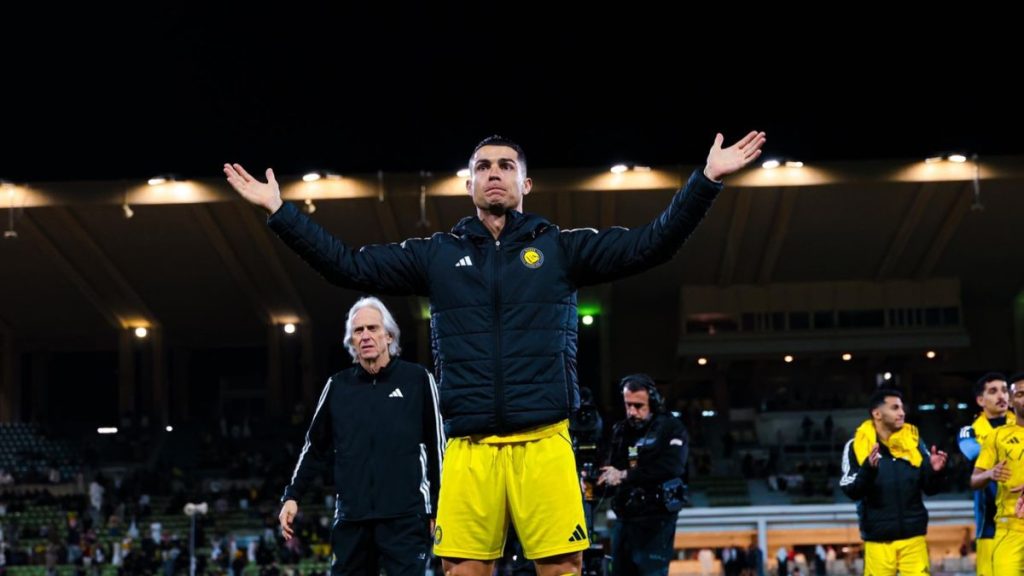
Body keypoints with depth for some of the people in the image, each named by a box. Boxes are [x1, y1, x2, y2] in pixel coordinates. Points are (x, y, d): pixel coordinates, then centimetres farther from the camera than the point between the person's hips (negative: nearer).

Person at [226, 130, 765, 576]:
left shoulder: (562, 248, 8)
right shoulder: (437, 255, 13)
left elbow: (651, 244, 2)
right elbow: (347, 265, 12)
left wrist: (707, 178, -7)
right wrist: (279, 209, 8)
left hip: (543, 443, -1)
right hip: (469, 450, 2)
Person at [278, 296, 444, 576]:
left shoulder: (417, 379, 1)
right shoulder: (338, 386, 10)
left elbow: (437, 446, 5)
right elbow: (315, 447, 18)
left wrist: (437, 509, 5)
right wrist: (292, 496, 12)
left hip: (404, 517, -3)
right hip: (351, 518, 4)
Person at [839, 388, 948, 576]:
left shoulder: (913, 441, 5)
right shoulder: (857, 446, -4)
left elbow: (930, 488, 6)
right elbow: (851, 491, -11)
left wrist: (936, 472, -15)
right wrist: (868, 469, -28)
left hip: (913, 536, 2)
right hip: (878, 539, -2)